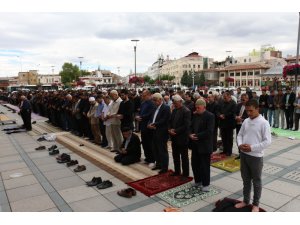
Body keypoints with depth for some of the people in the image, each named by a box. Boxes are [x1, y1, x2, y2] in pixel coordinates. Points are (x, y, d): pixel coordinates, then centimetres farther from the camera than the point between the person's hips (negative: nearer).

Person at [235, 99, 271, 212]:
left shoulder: (264, 123, -13)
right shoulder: (246, 121, 4)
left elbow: (267, 141, -16)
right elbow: (239, 135, 11)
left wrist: (252, 147, -20)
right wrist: (240, 144, -9)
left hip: (256, 156, -5)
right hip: (244, 155, 5)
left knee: (256, 181, 12)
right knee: (246, 180, 18)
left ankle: (256, 204, 28)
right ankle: (245, 200, 35)